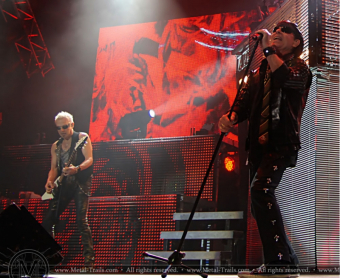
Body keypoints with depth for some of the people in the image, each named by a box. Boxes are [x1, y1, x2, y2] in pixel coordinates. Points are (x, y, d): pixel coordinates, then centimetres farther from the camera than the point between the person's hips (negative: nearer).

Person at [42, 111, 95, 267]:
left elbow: (89, 159, -10)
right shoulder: (55, 146, 16)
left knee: (81, 220, -16)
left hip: (81, 182, -6)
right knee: (48, 220, 0)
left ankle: (89, 259, -13)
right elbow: (54, 167, 14)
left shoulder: (82, 138, -1)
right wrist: (50, 181, -8)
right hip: (63, 184, 6)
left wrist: (76, 169, -30)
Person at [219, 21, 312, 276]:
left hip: (282, 142, -8)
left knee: (260, 189, -28)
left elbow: (286, 78, -21)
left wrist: (268, 50, -17)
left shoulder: (300, 68, 3)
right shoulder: (260, 71, 23)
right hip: (259, 144, 8)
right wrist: (231, 118, -10)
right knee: (260, 206, 9)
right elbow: (245, 99, 9)